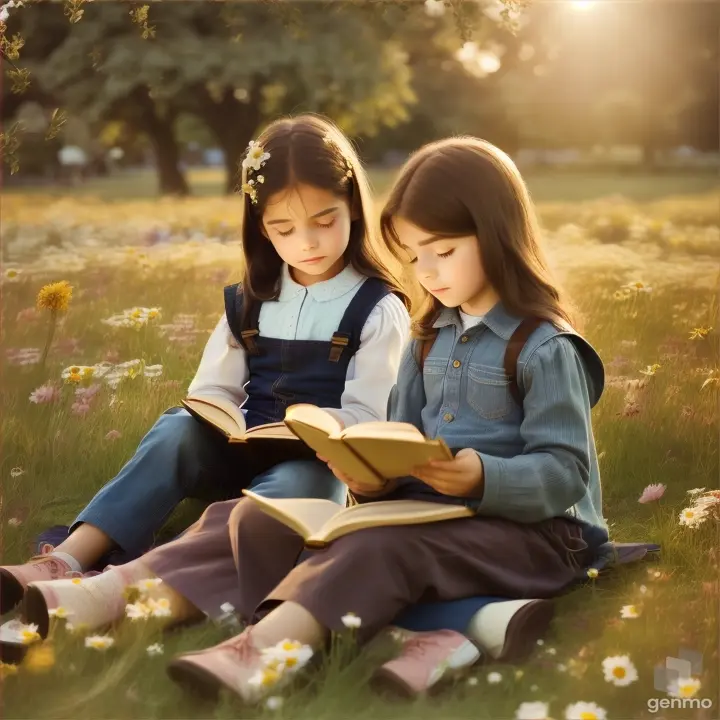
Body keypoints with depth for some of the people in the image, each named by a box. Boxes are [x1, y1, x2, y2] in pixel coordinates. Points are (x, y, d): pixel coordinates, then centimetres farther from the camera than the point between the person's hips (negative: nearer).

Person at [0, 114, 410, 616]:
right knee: (178, 430, -27)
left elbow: (367, 421, -9)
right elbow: (214, 391, 11)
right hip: (246, 455, 4)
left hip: (321, 467, -4)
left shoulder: (378, 310, -3)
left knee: (293, 489, -38)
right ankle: (68, 561, -43)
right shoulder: (250, 303, 12)